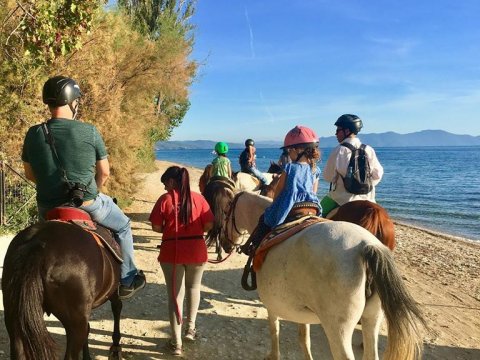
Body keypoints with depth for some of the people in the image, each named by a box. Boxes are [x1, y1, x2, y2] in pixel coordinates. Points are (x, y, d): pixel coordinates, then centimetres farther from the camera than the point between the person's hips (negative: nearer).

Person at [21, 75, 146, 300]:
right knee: (123, 226, 24)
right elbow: (104, 173, -4)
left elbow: (30, 174, 6)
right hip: (87, 204, -3)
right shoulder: (90, 132, -13)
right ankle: (127, 280, 28)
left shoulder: (33, 134, -5)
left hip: (48, 208, 3)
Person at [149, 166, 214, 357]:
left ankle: (176, 343, 12)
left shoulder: (165, 199, -5)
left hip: (171, 251, -2)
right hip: (196, 250, 2)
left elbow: (156, 227, -5)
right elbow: (209, 225, -1)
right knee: (193, 287, 26)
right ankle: (191, 327, 33)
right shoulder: (198, 198, 0)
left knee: (175, 294, 8)